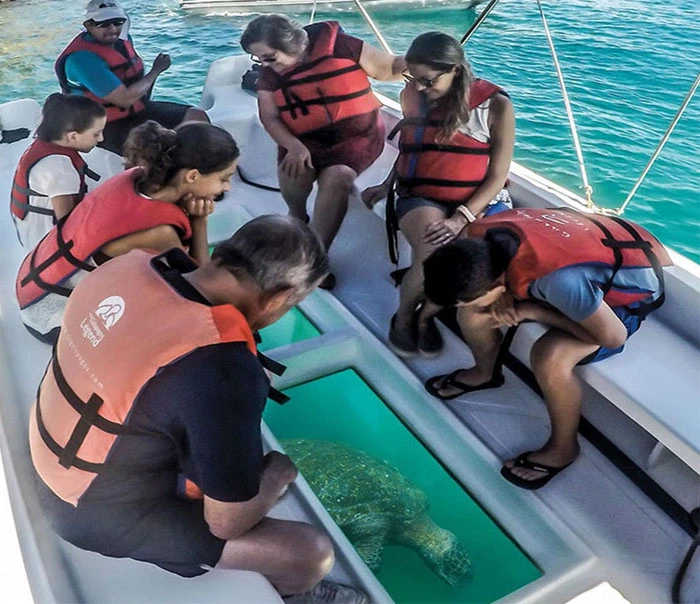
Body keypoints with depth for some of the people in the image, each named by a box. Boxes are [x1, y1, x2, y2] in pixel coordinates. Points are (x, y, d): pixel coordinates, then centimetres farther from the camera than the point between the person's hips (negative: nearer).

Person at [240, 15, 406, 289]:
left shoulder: (339, 47, -13)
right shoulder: (270, 73, -1)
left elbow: (389, 69, -4)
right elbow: (270, 117, -5)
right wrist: (294, 146, -22)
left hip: (356, 135, -3)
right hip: (306, 140, 3)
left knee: (337, 177, -32)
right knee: (292, 170, -29)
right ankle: (298, 218, 4)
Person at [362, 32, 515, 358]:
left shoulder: (495, 105, -6)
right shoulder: (412, 96, 4)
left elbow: (497, 176, -7)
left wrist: (461, 218, -19)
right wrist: (388, 184, 9)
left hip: (477, 204, -1)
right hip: (421, 198, 1)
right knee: (433, 255, -34)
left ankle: (427, 313, -4)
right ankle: (403, 317, -2)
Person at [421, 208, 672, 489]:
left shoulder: (559, 280, -44)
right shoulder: (481, 234, -23)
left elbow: (613, 337, -30)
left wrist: (532, 311, -26)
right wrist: (504, 297, -20)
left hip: (632, 288, -6)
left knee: (549, 357, -32)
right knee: (471, 312, -5)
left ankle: (563, 448, -3)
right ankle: (485, 373, 27)